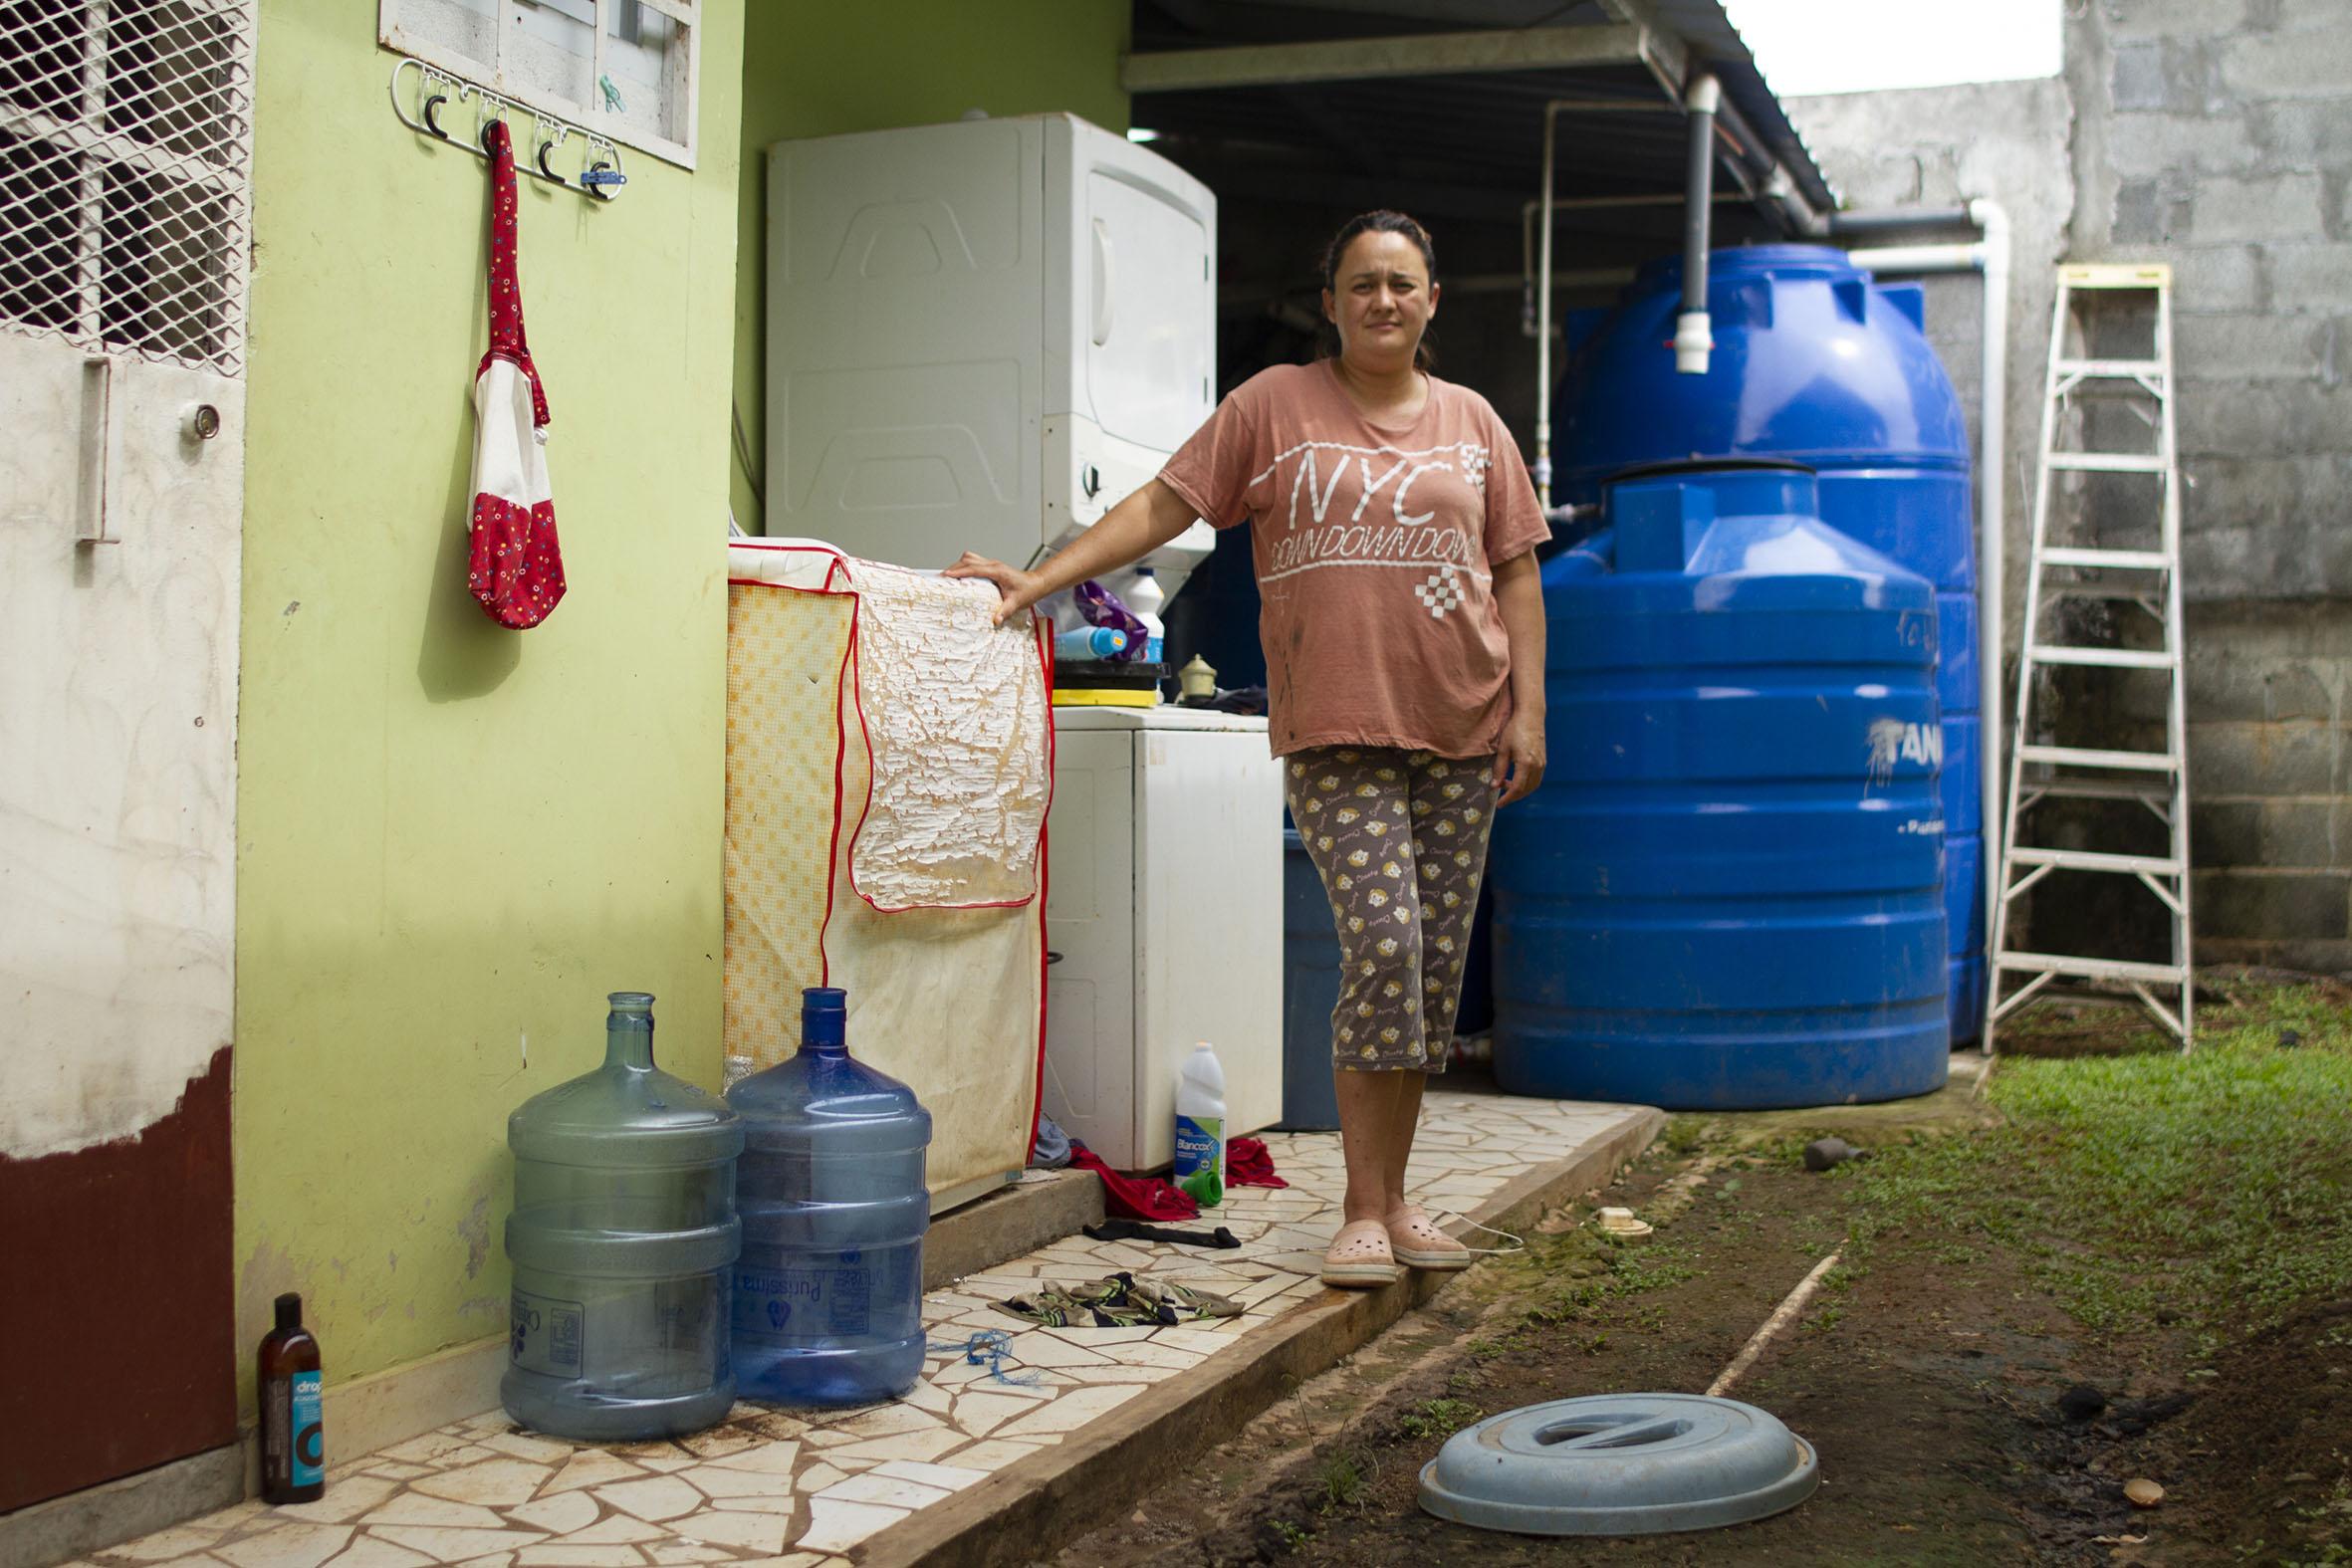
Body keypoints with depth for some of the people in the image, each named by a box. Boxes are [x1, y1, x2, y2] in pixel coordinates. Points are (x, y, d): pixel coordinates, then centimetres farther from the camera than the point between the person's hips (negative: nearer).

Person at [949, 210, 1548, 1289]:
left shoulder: (1471, 423, 13)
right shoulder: (1274, 406, 6)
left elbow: (1516, 573, 13)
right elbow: (1161, 505, 1)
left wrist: (1530, 712, 5)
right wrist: (1041, 579, -9)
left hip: (1462, 734, 4)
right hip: (1335, 735, -3)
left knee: (1438, 961, 5)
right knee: (1382, 945, -15)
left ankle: (1394, 1198, 18)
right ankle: (1364, 1212, -3)